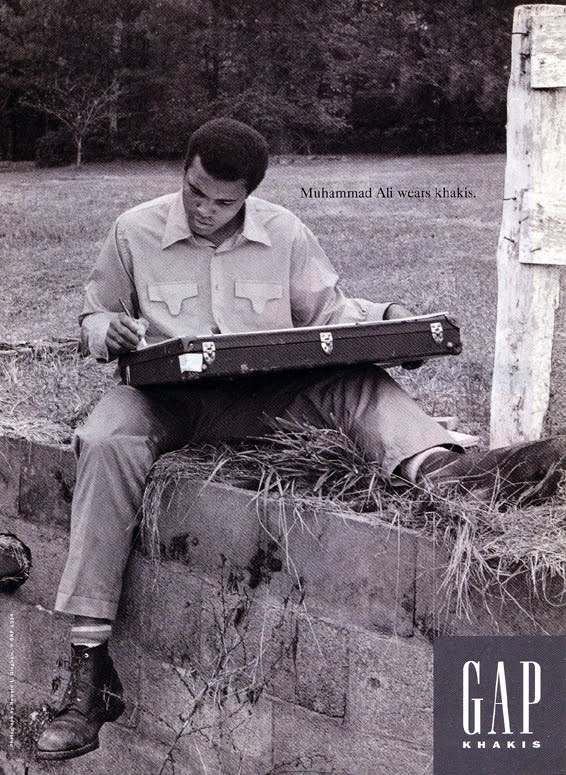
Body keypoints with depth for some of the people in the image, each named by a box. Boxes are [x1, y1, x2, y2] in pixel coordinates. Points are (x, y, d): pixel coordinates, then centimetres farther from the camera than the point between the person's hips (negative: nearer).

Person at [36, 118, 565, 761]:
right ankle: (89, 671, -35)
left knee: (356, 381, -24)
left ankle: (437, 466, -58)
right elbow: (94, 314, 15)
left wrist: (384, 316, -8)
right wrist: (107, 331, -10)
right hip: (167, 398, -1)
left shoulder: (283, 233, 6)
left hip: (266, 395, 2)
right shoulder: (135, 232, 4)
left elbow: (327, 311, 13)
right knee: (106, 443, -34)